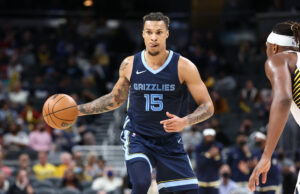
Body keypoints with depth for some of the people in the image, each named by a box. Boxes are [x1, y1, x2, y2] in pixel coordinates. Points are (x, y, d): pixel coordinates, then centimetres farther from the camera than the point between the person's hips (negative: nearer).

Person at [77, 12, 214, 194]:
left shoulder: (184, 66, -10)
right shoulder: (129, 65, -4)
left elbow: (207, 106, -9)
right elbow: (116, 99, 14)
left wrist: (184, 122, -28)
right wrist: (78, 110, 8)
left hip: (170, 141, 1)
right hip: (138, 137, -1)